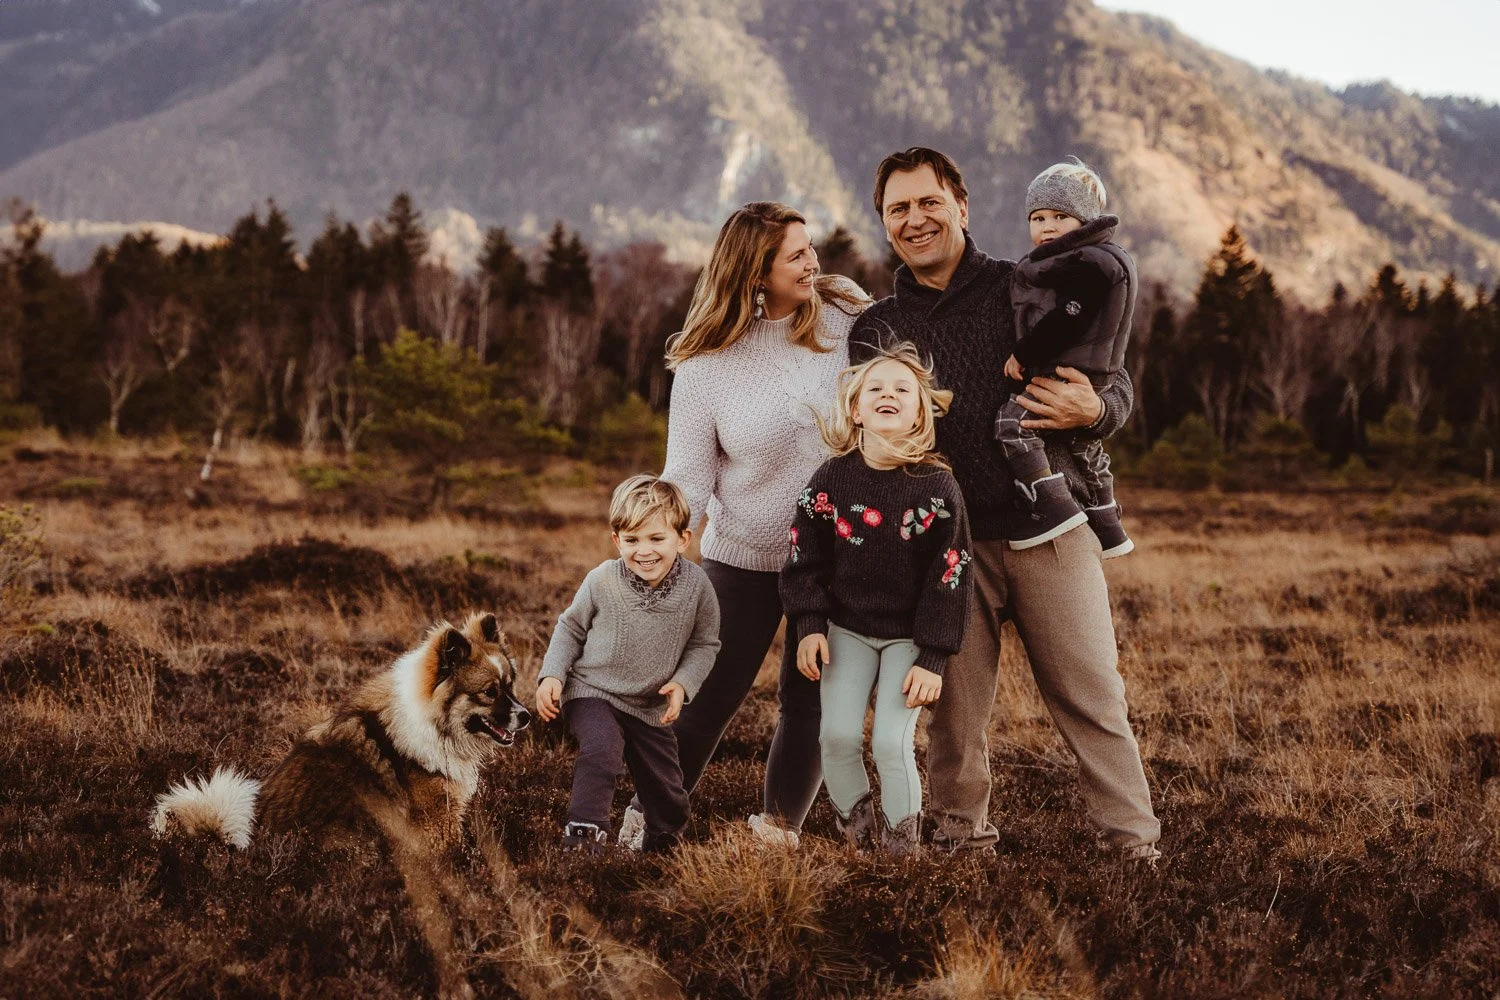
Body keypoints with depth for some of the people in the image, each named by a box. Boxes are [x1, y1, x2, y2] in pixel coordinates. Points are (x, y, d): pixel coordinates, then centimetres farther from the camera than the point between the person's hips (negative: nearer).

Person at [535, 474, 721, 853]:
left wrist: (683, 683, -14)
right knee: (601, 751, -32)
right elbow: (570, 628, 2)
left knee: (666, 791, 11)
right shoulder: (602, 581, -15)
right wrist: (552, 675, -9)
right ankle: (583, 832, -22)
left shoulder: (696, 586, -12)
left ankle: (664, 843, 40)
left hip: (652, 707, 3)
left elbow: (704, 644, 1)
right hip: (593, 691, -3)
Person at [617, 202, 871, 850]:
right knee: (710, 698, 4)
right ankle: (645, 821, 19)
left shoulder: (846, 313, -6)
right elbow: (687, 475, -10)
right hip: (745, 559, -2)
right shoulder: (706, 364, -12)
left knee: (811, 701, 6)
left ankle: (777, 832, 20)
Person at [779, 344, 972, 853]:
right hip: (846, 628, 2)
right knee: (838, 734, -6)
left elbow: (949, 576, -9)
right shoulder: (830, 479, -6)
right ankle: (854, 825, 18)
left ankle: (901, 841, 11)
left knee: (892, 741, -10)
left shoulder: (937, 487, -12)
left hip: (909, 635, -2)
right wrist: (809, 626, -6)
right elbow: (805, 559, 3)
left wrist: (932, 659, -11)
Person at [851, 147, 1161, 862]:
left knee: (1091, 695, -1)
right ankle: (961, 833, 20)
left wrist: (1093, 410, -14)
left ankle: (1136, 844, 5)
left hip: (1050, 532, -1)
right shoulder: (875, 329, 12)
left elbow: (1118, 385, 9)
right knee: (953, 708, 4)